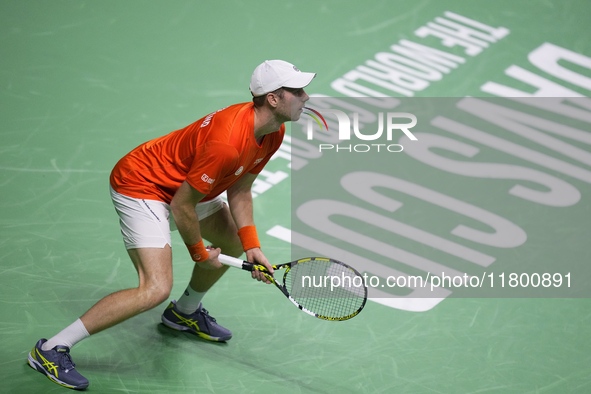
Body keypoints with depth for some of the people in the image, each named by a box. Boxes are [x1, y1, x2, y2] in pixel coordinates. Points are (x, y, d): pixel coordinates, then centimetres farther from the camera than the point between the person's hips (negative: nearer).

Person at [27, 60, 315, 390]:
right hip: (140, 187, -10)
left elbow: (239, 191, 6)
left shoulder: (274, 133, -5)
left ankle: (185, 312, 47)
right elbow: (182, 206, -26)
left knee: (234, 240, 23)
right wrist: (200, 253, -10)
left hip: (182, 186, 10)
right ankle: (51, 350, -16)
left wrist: (252, 246, -3)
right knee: (156, 289, -22)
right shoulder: (226, 143, -35)